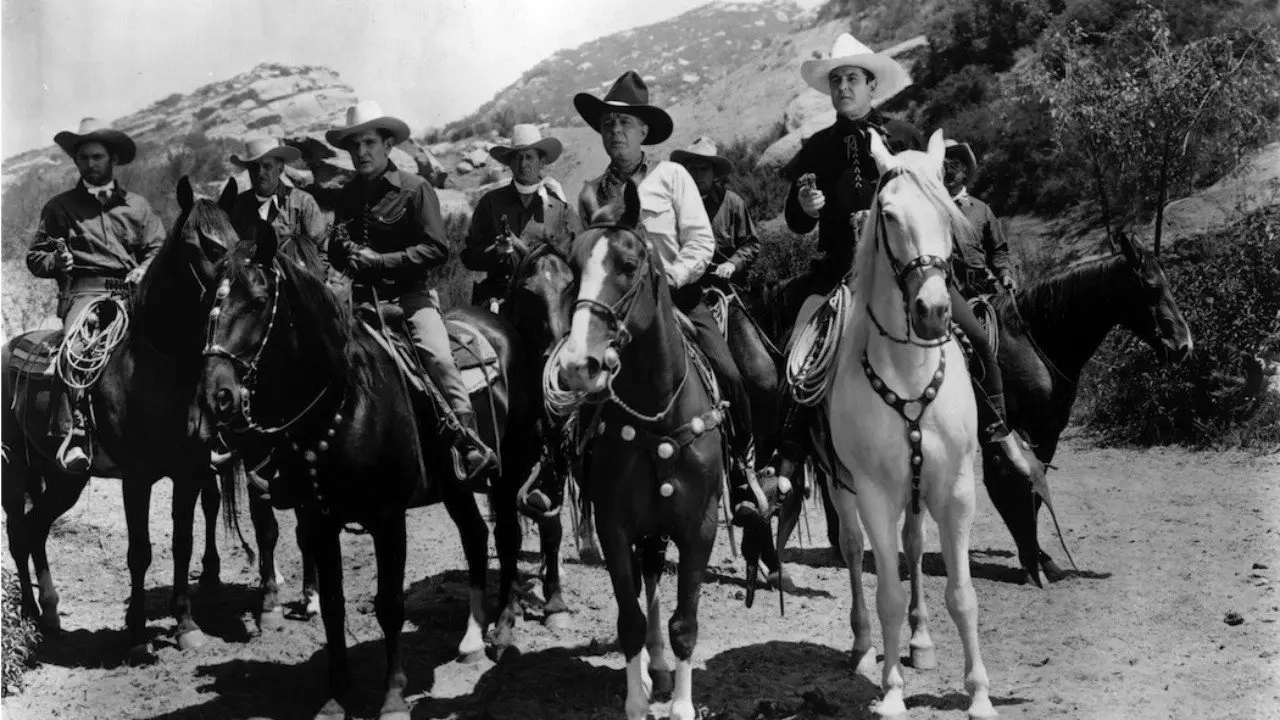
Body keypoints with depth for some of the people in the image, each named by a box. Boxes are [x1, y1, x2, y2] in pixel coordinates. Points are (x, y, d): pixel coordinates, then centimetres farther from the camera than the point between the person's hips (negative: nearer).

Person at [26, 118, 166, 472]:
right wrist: (55, 261, -5)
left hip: (131, 292, 2)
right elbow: (34, 258, 17)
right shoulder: (60, 207, 16)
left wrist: (144, 270, -5)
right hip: (84, 292, -2)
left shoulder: (137, 206, 20)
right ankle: (73, 434, -37)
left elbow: (158, 249, 16)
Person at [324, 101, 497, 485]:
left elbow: (436, 250, -10)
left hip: (410, 294, -5)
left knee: (438, 356, -25)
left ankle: (471, 447, -25)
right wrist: (344, 249, -3)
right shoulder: (347, 195, 14)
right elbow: (336, 256, 23)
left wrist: (379, 260, -15)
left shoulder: (415, 189, -2)